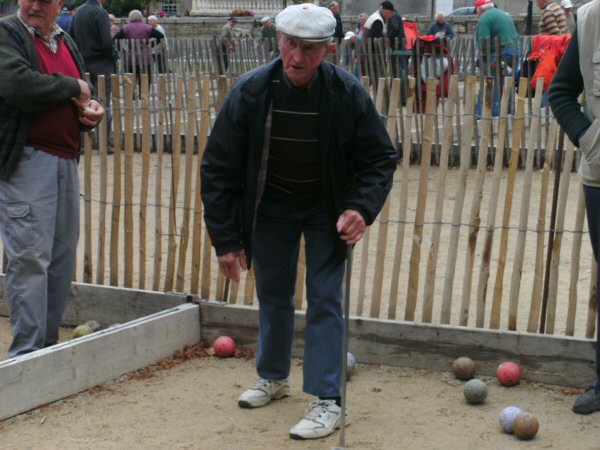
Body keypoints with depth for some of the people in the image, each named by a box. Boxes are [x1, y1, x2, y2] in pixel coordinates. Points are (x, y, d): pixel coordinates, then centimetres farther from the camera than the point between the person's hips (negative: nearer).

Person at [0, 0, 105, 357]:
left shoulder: (66, 42, 19)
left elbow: (81, 98, 28)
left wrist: (92, 111, 3)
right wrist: (72, 87, -9)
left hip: (67, 162, 7)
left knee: (63, 258, 9)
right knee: (30, 258, -8)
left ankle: (48, 345, 19)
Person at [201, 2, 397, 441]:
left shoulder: (347, 93, -23)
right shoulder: (251, 91, -22)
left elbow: (380, 158, -10)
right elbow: (219, 168, -14)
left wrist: (362, 208, -28)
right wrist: (226, 239, -15)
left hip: (326, 207, -2)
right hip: (270, 206, 2)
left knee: (325, 299, -6)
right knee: (273, 296, 14)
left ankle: (328, 401, 1)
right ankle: (273, 376, 37)